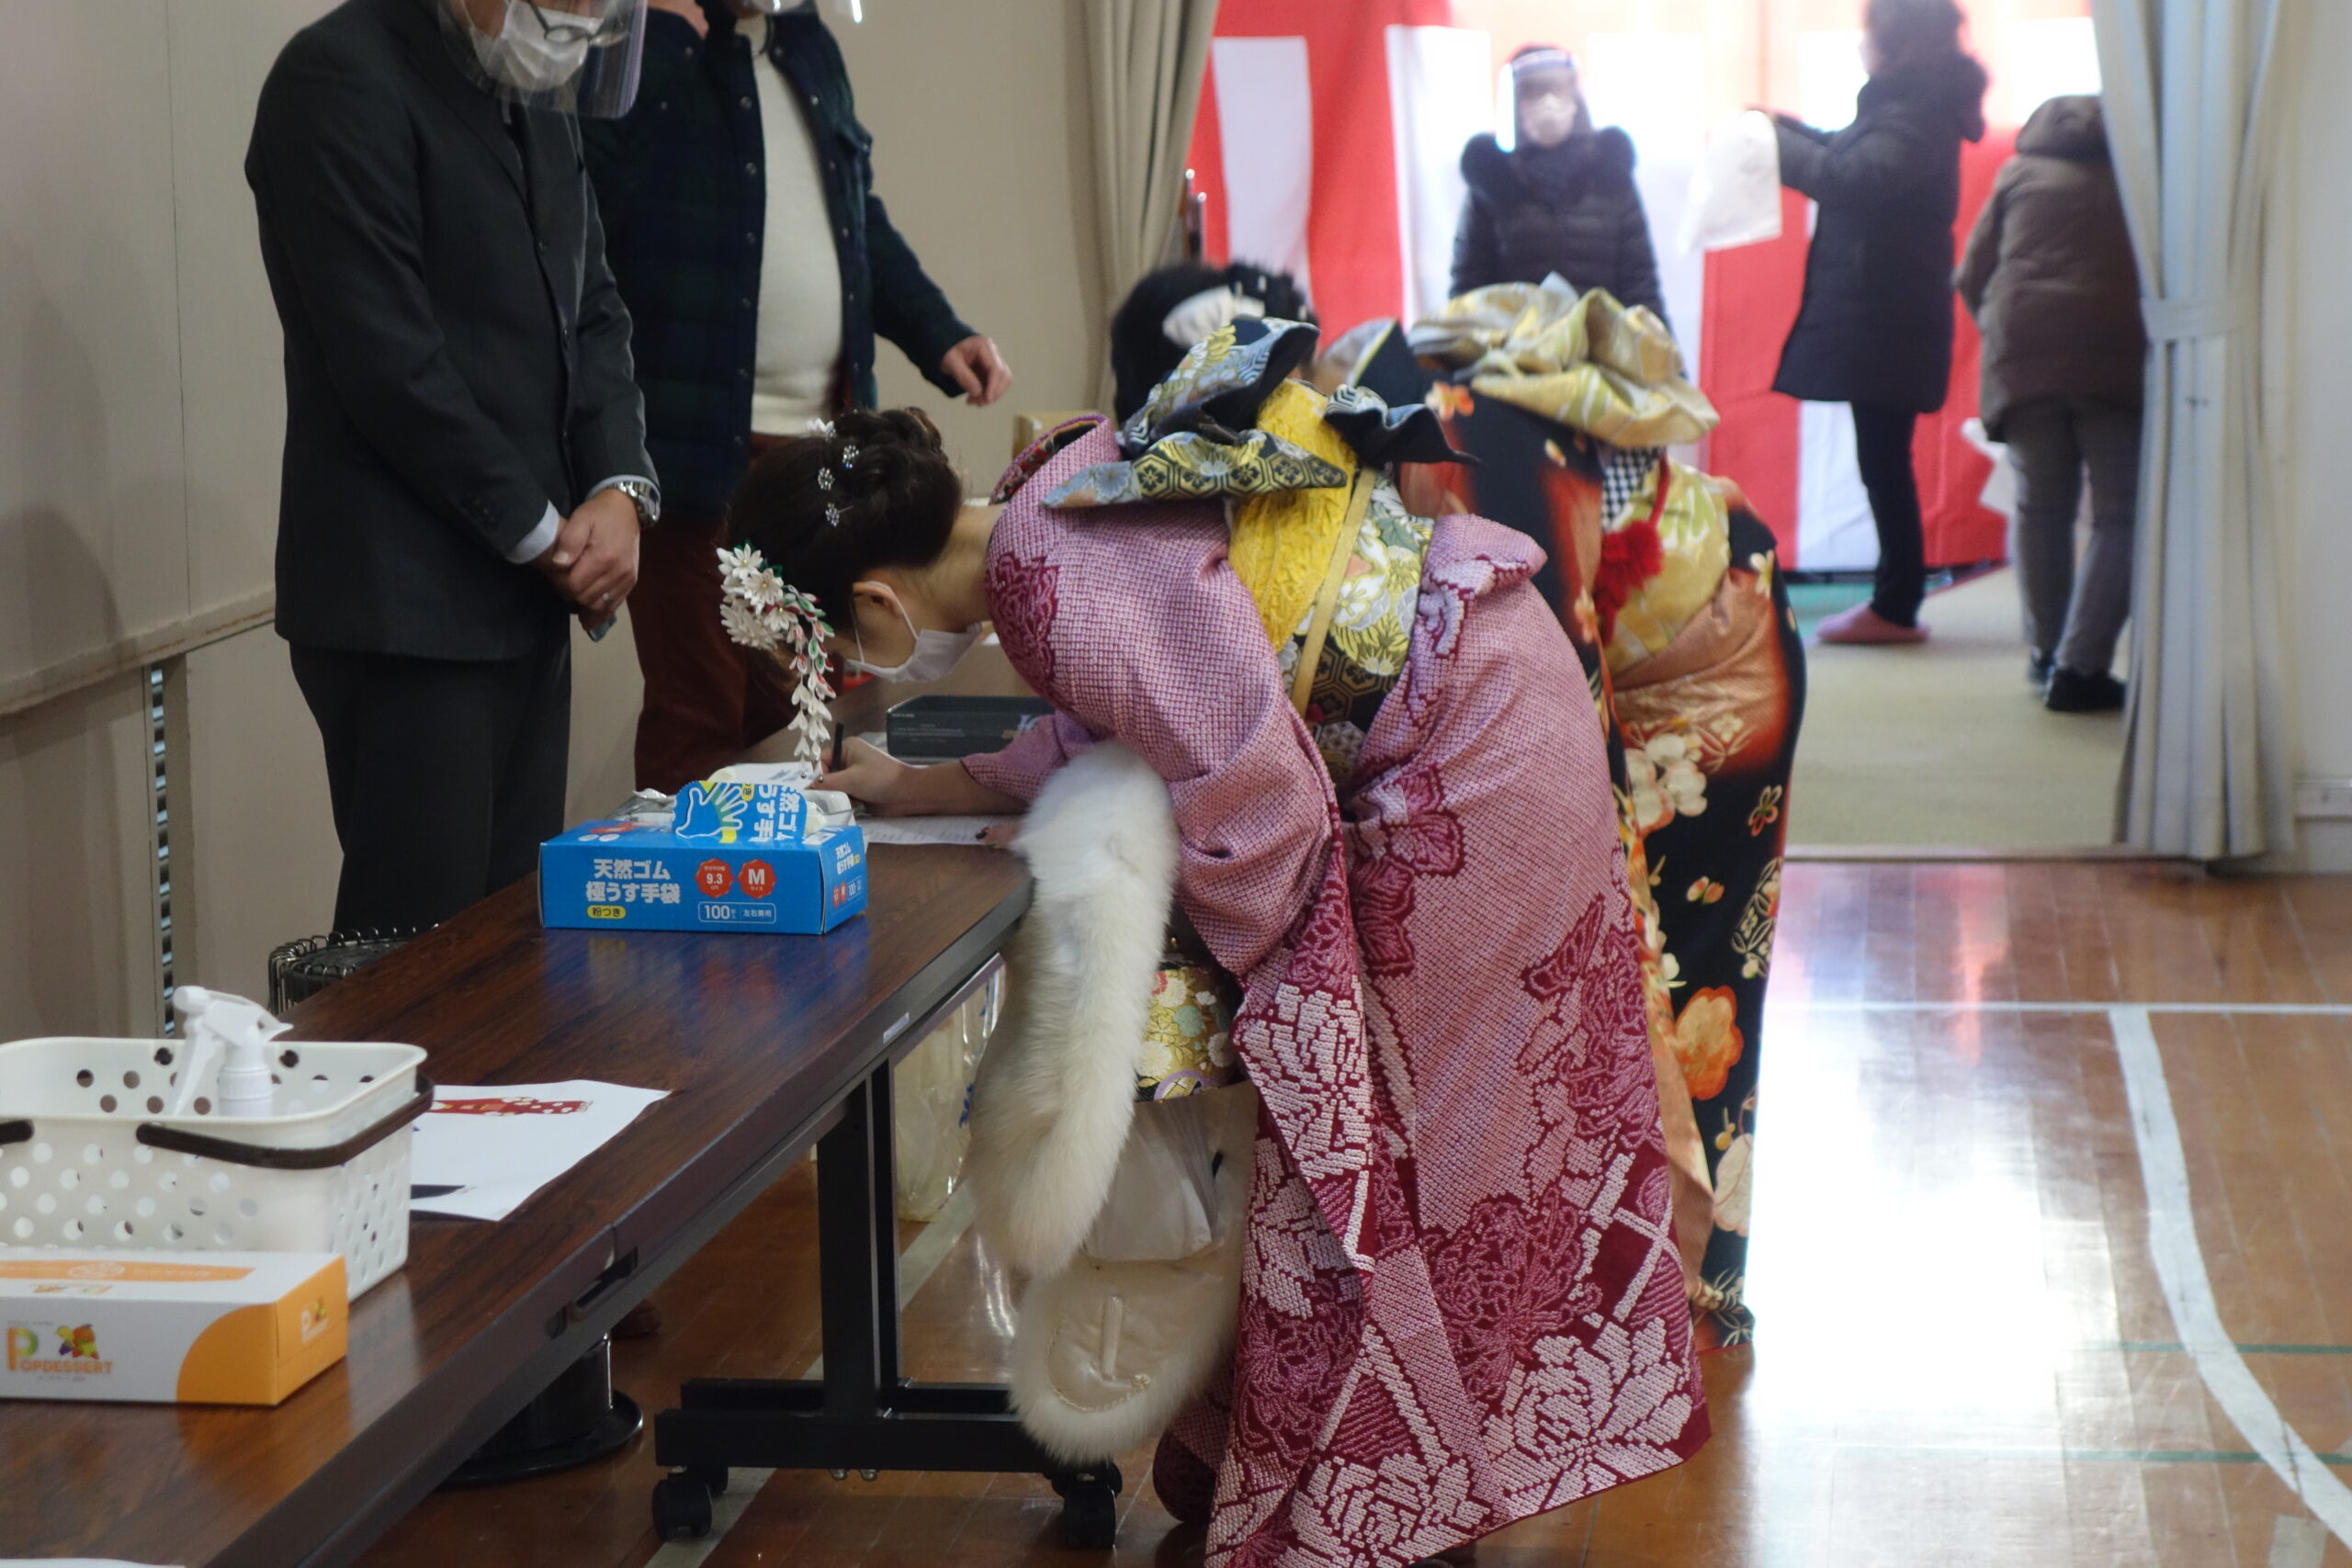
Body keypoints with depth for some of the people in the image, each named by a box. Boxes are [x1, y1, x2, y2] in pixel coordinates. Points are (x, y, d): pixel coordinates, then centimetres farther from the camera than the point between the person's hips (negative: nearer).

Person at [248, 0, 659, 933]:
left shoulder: (541, 102, 13)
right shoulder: (343, 79, -13)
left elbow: (592, 311, 15)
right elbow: (390, 364, -17)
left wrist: (621, 488, -3)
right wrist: (540, 534, -11)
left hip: (528, 599, 8)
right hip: (407, 608, -8)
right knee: (422, 943, -4)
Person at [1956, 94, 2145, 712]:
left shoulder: (2020, 173, 18)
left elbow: (1972, 276, 15)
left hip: (2023, 357, 2)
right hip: (2115, 357, -2)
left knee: (2040, 507, 16)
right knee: (2121, 517, 2)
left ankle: (2046, 655, 18)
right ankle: (2078, 667, -7)